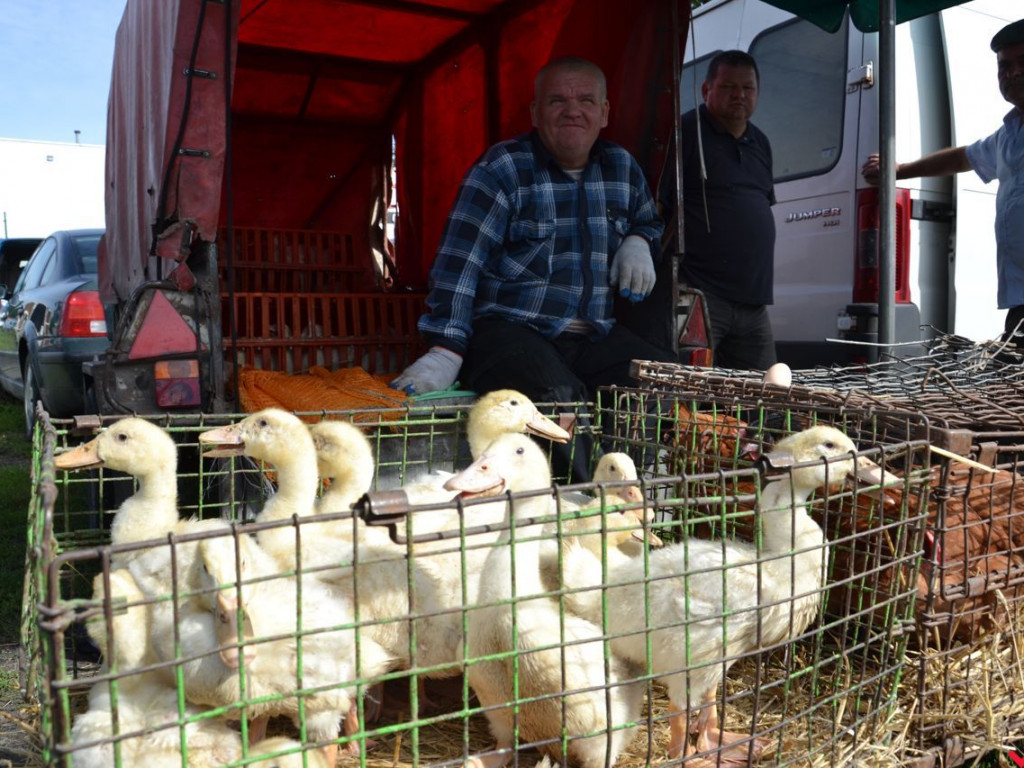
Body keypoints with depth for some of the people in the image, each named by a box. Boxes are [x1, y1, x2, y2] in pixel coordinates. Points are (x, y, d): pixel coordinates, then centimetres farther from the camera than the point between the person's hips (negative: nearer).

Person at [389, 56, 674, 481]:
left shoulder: (622, 167, 15)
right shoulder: (502, 168, -3)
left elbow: (649, 222, 35)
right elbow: (459, 262, -12)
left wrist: (639, 242, 8)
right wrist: (446, 351, -23)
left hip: (596, 337, 6)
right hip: (507, 330, -5)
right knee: (557, 398, -35)